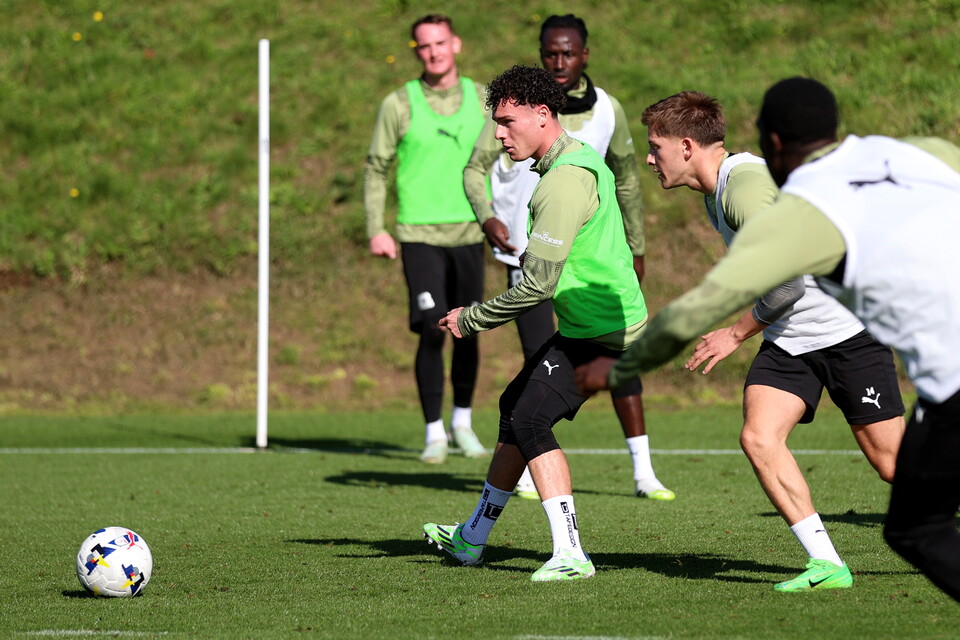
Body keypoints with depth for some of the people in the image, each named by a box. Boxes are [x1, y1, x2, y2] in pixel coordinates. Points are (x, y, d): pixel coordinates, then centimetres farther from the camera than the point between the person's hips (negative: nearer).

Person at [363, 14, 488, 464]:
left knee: (469, 332, 8)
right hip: (420, 235, -3)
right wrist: (376, 229, -5)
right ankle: (434, 434, -1)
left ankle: (462, 423, 27)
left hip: (469, 232, 3)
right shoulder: (399, 105, -2)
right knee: (432, 331, -10)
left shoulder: (483, 99, 5)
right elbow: (376, 168, 3)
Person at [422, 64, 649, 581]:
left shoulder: (564, 182, -22)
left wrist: (471, 320, -13)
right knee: (515, 407, 19)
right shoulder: (582, 160, 12)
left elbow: (538, 283, -25)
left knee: (529, 420, -19)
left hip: (598, 334, -11)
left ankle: (569, 553, -23)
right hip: (595, 324, 11)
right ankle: (472, 539, 33)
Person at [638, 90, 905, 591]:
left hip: (847, 329, -9)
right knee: (759, 439, -11)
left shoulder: (746, 184, -23)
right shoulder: (715, 193, 9)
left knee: (891, 461, -4)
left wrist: (738, 333, -15)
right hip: (788, 339, 9)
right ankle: (826, 563, -9)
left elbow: (788, 281, -26)